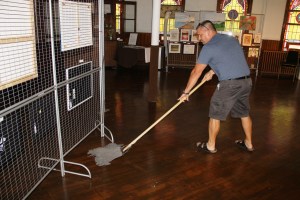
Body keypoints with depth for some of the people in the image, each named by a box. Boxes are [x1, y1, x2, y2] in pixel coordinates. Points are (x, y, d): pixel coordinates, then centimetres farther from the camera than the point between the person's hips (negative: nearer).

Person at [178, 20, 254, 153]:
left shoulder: (208, 47, -7)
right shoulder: (232, 39, 15)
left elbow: (196, 72, -5)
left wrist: (186, 92, 2)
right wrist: (212, 72, 25)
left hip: (229, 84, -8)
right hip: (247, 81, 8)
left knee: (215, 115, 8)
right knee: (244, 113, 22)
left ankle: (210, 146, 20)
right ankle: (248, 143, 36)